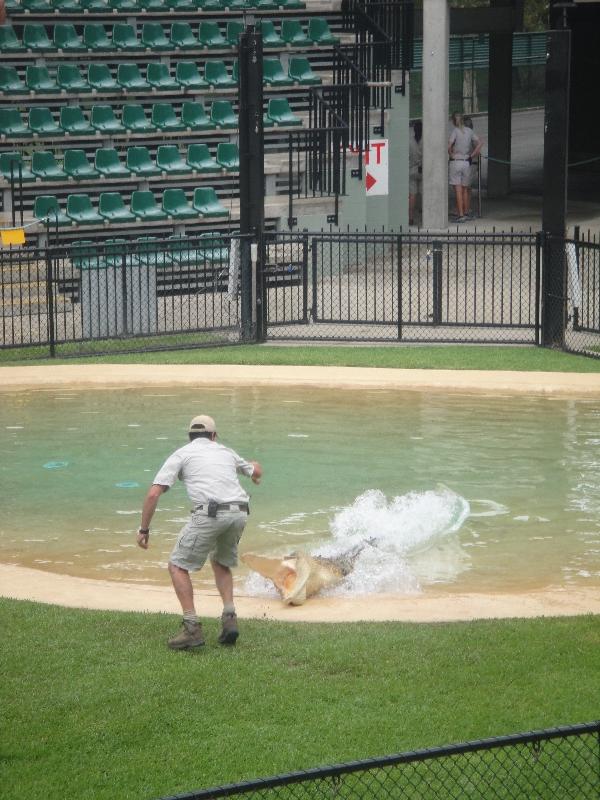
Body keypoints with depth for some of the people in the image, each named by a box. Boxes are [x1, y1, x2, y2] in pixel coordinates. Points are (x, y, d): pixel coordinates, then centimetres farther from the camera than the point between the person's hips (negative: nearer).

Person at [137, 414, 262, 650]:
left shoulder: (181, 454, 13)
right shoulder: (226, 452, 26)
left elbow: (153, 494, 4)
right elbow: (256, 471, 45)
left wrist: (144, 529, 13)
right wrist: (252, 466, 70)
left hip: (209, 514, -5)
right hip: (239, 513, 5)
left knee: (178, 566, 9)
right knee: (221, 563, 29)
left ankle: (192, 628, -2)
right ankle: (229, 618, 12)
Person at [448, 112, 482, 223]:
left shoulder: (455, 131, -7)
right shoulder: (469, 131, 6)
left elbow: (449, 146, -19)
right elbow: (479, 144, 0)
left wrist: (451, 155, -3)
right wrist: (472, 156, 4)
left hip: (455, 162, -4)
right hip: (466, 163, 4)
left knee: (458, 191, -5)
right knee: (464, 190, 15)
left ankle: (461, 215, -9)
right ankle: (464, 213, 20)